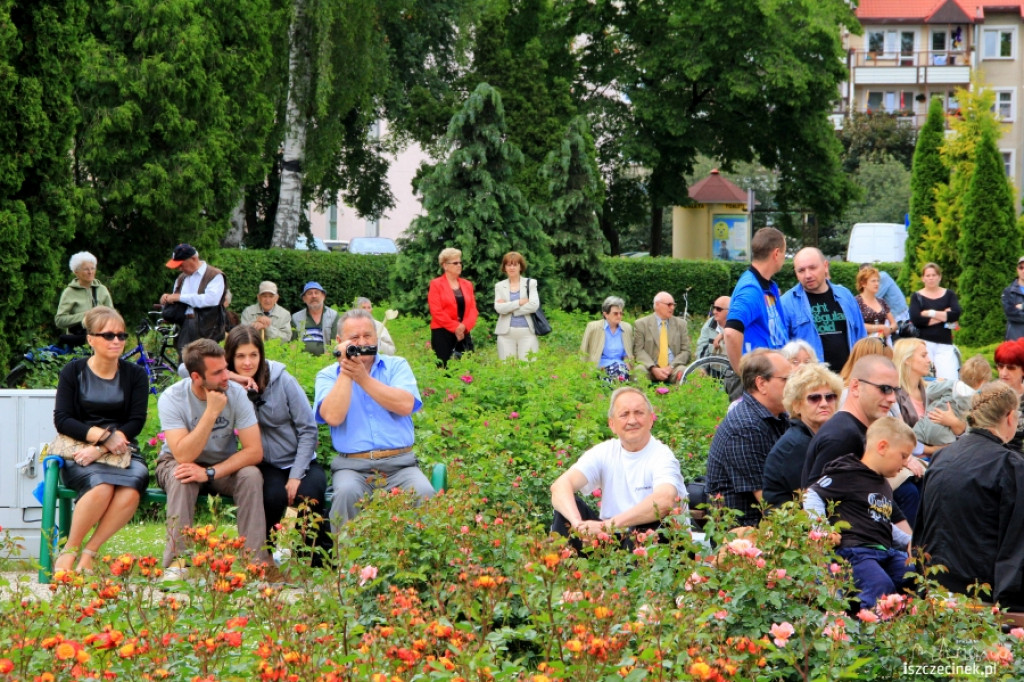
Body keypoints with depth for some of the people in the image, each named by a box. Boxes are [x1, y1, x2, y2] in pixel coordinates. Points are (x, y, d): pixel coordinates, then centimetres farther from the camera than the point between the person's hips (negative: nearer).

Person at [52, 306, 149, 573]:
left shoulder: (135, 375, 8)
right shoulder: (73, 372, 5)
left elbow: (136, 421, -1)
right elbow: (61, 419, -3)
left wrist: (100, 449, -15)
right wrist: (103, 435, -17)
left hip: (122, 451, 2)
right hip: (78, 450, -2)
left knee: (132, 488, -34)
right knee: (102, 486, -36)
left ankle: (88, 553, -22)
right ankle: (68, 552, -20)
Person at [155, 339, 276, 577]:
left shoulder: (236, 393, -19)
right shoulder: (171, 399, -23)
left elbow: (254, 451, -23)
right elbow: (183, 455, -33)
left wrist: (210, 473, -34)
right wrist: (212, 412, -38)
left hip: (225, 466, 2)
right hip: (177, 463, -2)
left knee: (251, 475, -29)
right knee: (181, 478, -35)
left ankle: (255, 558, -25)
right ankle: (176, 561, -31)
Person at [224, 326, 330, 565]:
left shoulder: (282, 381, -7)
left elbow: (308, 429, -5)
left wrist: (296, 476, -13)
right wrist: (232, 377, -23)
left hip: (301, 462, 0)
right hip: (267, 465, 0)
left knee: (307, 498, -31)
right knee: (273, 497, -33)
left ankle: (323, 561, -7)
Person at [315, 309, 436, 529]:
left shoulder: (397, 366, 12)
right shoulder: (328, 376, 10)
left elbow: (405, 406, -8)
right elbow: (333, 417, -10)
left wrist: (362, 377, -10)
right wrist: (345, 373, -7)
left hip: (399, 463, 1)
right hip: (352, 466, -1)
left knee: (424, 493, -28)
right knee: (347, 493, -33)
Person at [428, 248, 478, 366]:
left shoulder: (467, 284, 15)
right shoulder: (436, 284, 0)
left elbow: (473, 309, 8)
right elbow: (436, 311, -8)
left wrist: (464, 326, -10)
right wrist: (455, 327, -14)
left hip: (464, 334, 5)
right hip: (442, 334, -5)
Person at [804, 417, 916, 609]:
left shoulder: (885, 486, 28)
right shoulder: (847, 473, -2)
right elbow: (812, 495, -5)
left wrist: (909, 541, 28)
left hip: (886, 552, 9)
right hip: (853, 550, -9)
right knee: (881, 586, -34)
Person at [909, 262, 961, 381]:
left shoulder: (949, 295, 14)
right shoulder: (917, 296, 9)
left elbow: (956, 314, -4)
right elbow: (915, 319, -8)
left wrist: (930, 313, -6)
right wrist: (943, 316, -4)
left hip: (944, 345, 1)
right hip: (923, 343, -1)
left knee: (950, 379, -13)